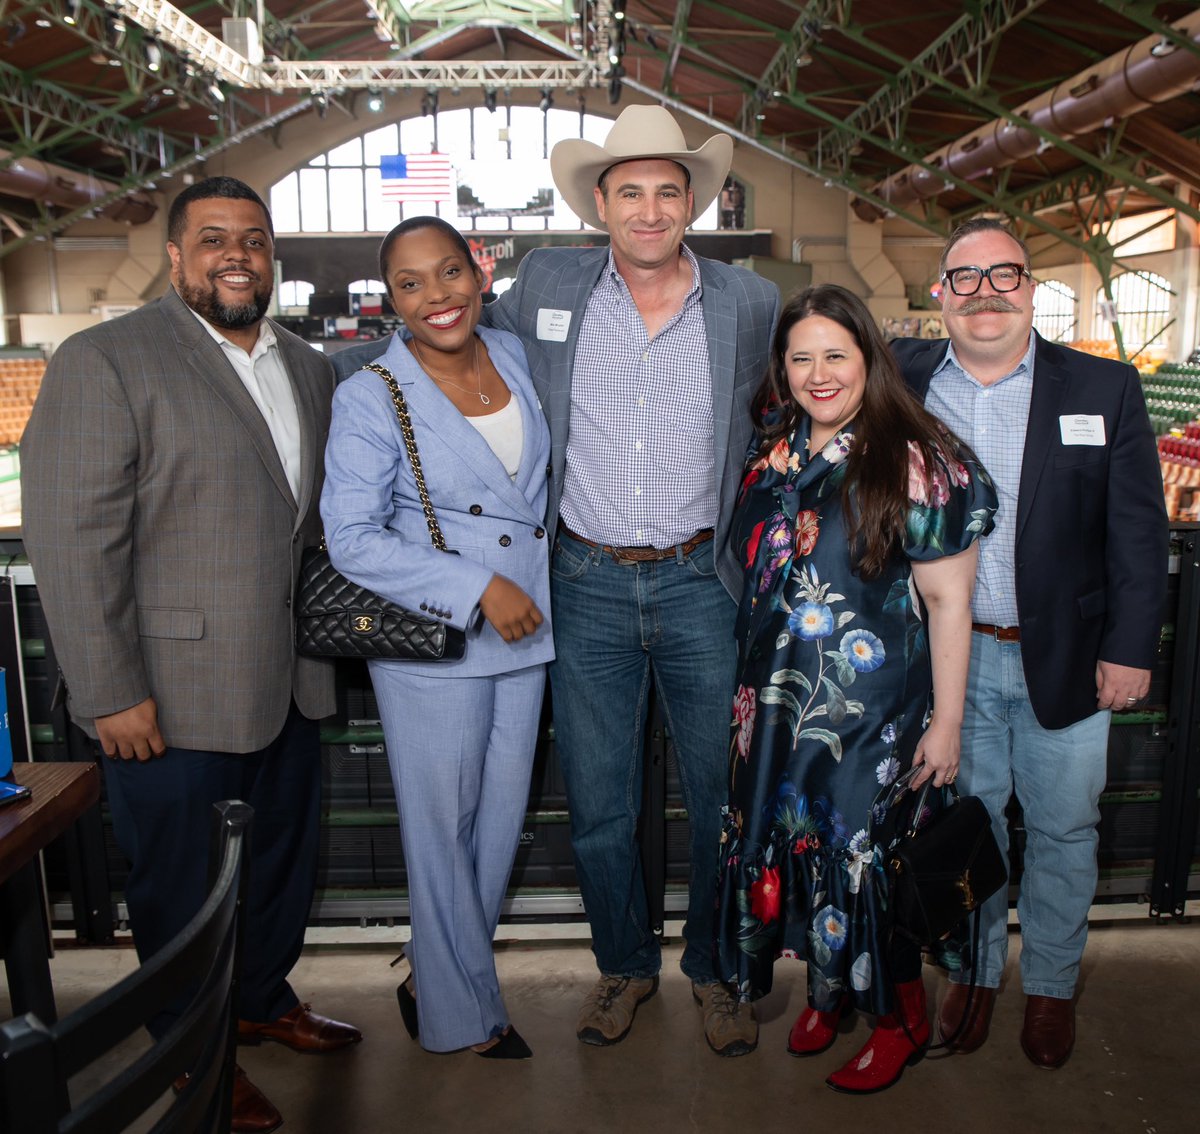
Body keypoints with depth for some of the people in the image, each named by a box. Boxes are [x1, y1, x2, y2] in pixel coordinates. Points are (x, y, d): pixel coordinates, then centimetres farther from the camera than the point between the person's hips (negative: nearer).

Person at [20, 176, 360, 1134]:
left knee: (286, 861, 21)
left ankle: (262, 1001, 45)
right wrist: (112, 693, -17)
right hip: (172, 694, -6)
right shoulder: (103, 362, -10)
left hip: (288, 685, 7)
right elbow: (72, 540, -15)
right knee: (184, 885, 11)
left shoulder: (309, 369, 11)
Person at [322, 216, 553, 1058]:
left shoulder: (514, 355, 3)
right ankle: (463, 1012, 29)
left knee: (501, 816, 15)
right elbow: (352, 540, -15)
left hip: (526, 630, 6)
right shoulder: (371, 397, -12)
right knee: (443, 824, 7)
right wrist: (477, 588, -20)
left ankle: (437, 977, 38)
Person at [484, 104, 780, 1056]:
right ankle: (626, 965, 35)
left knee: (724, 799, 10)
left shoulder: (751, 302, 0)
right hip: (589, 586, 1)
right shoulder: (547, 283, 0)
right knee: (597, 808, 11)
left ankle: (714, 969, 35)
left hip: (702, 584, 0)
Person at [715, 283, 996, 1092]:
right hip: (779, 700, 5)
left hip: (872, 710, -5)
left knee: (863, 850, 5)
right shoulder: (777, 451, 2)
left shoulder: (913, 464, -14)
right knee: (795, 838, 14)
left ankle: (903, 1019, 30)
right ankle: (827, 991, 38)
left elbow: (949, 601, -13)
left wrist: (946, 722, -12)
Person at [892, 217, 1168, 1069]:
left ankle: (1052, 985, 34)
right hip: (952, 656, 1)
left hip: (1066, 659, 0)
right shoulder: (902, 379, 0)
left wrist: (1130, 648, -5)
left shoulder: (1105, 389, -1)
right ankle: (975, 968, 36)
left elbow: (1139, 533, -1)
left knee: (1064, 828, 13)